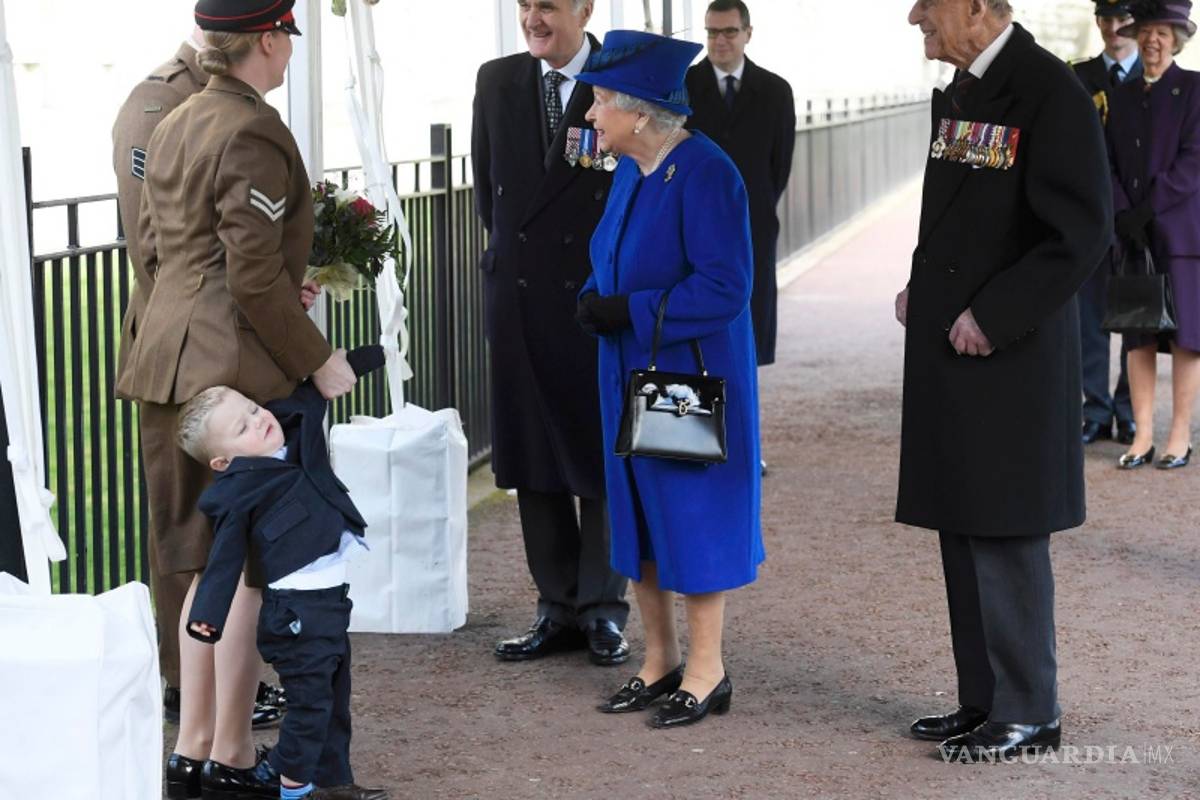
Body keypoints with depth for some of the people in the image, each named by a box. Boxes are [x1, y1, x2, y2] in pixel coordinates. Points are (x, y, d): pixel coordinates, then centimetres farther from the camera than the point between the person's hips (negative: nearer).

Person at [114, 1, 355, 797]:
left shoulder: (175, 126, 14)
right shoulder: (254, 133, -15)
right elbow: (254, 275, -19)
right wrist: (318, 359, -11)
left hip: (172, 362, 9)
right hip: (234, 367, -9)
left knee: (209, 566, 15)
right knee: (247, 567, 0)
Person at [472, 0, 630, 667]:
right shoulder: (496, 81, 6)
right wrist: (509, 255, 14)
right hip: (520, 300, 4)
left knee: (600, 460, 4)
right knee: (532, 463, 8)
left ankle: (602, 610, 13)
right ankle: (558, 611, 16)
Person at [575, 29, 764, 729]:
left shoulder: (705, 175, -19)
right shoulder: (632, 172, 7)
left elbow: (725, 286, -22)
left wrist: (631, 311, -22)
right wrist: (595, 303, -2)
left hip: (691, 375, -8)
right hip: (632, 374, 8)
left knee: (692, 513, 0)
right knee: (640, 510, 12)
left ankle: (707, 671, 12)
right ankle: (660, 660, 24)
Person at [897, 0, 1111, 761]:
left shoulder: (1052, 93, -15)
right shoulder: (961, 91, 13)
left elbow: (1081, 233, -19)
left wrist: (991, 317, -18)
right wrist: (922, 289, 10)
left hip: (1008, 357, -9)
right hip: (952, 358, 9)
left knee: (1005, 540, -2)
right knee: (964, 535, 14)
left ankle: (1030, 713, 8)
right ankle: (985, 702, 23)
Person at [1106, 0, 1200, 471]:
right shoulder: (1121, 96, 13)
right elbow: (1109, 164, 9)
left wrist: (1146, 210, -15)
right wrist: (1122, 216, -7)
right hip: (1134, 234, 5)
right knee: (1138, 334, 3)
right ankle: (1143, 437, 7)